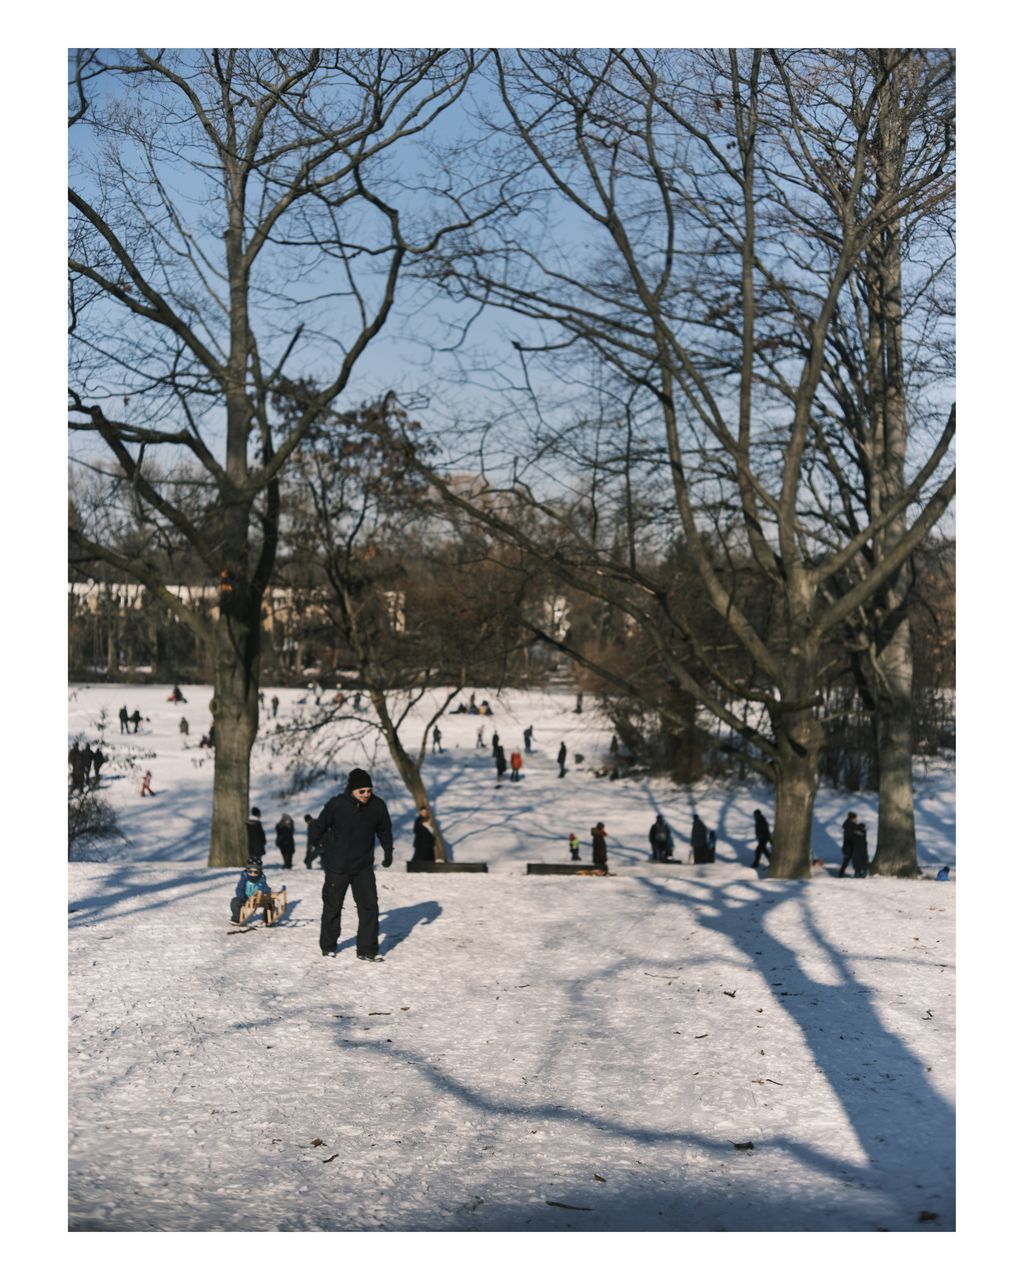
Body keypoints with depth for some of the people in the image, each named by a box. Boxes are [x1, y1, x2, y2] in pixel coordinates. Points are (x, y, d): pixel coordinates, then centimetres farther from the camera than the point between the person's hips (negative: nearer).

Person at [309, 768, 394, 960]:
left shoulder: (377, 806, -7)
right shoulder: (336, 805, -19)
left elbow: (384, 830, 10)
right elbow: (320, 826, -5)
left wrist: (388, 851, 15)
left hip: (363, 866, 2)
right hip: (336, 867, -2)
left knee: (369, 906, -5)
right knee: (332, 907, 11)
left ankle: (366, 950, 3)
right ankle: (328, 946, 30)